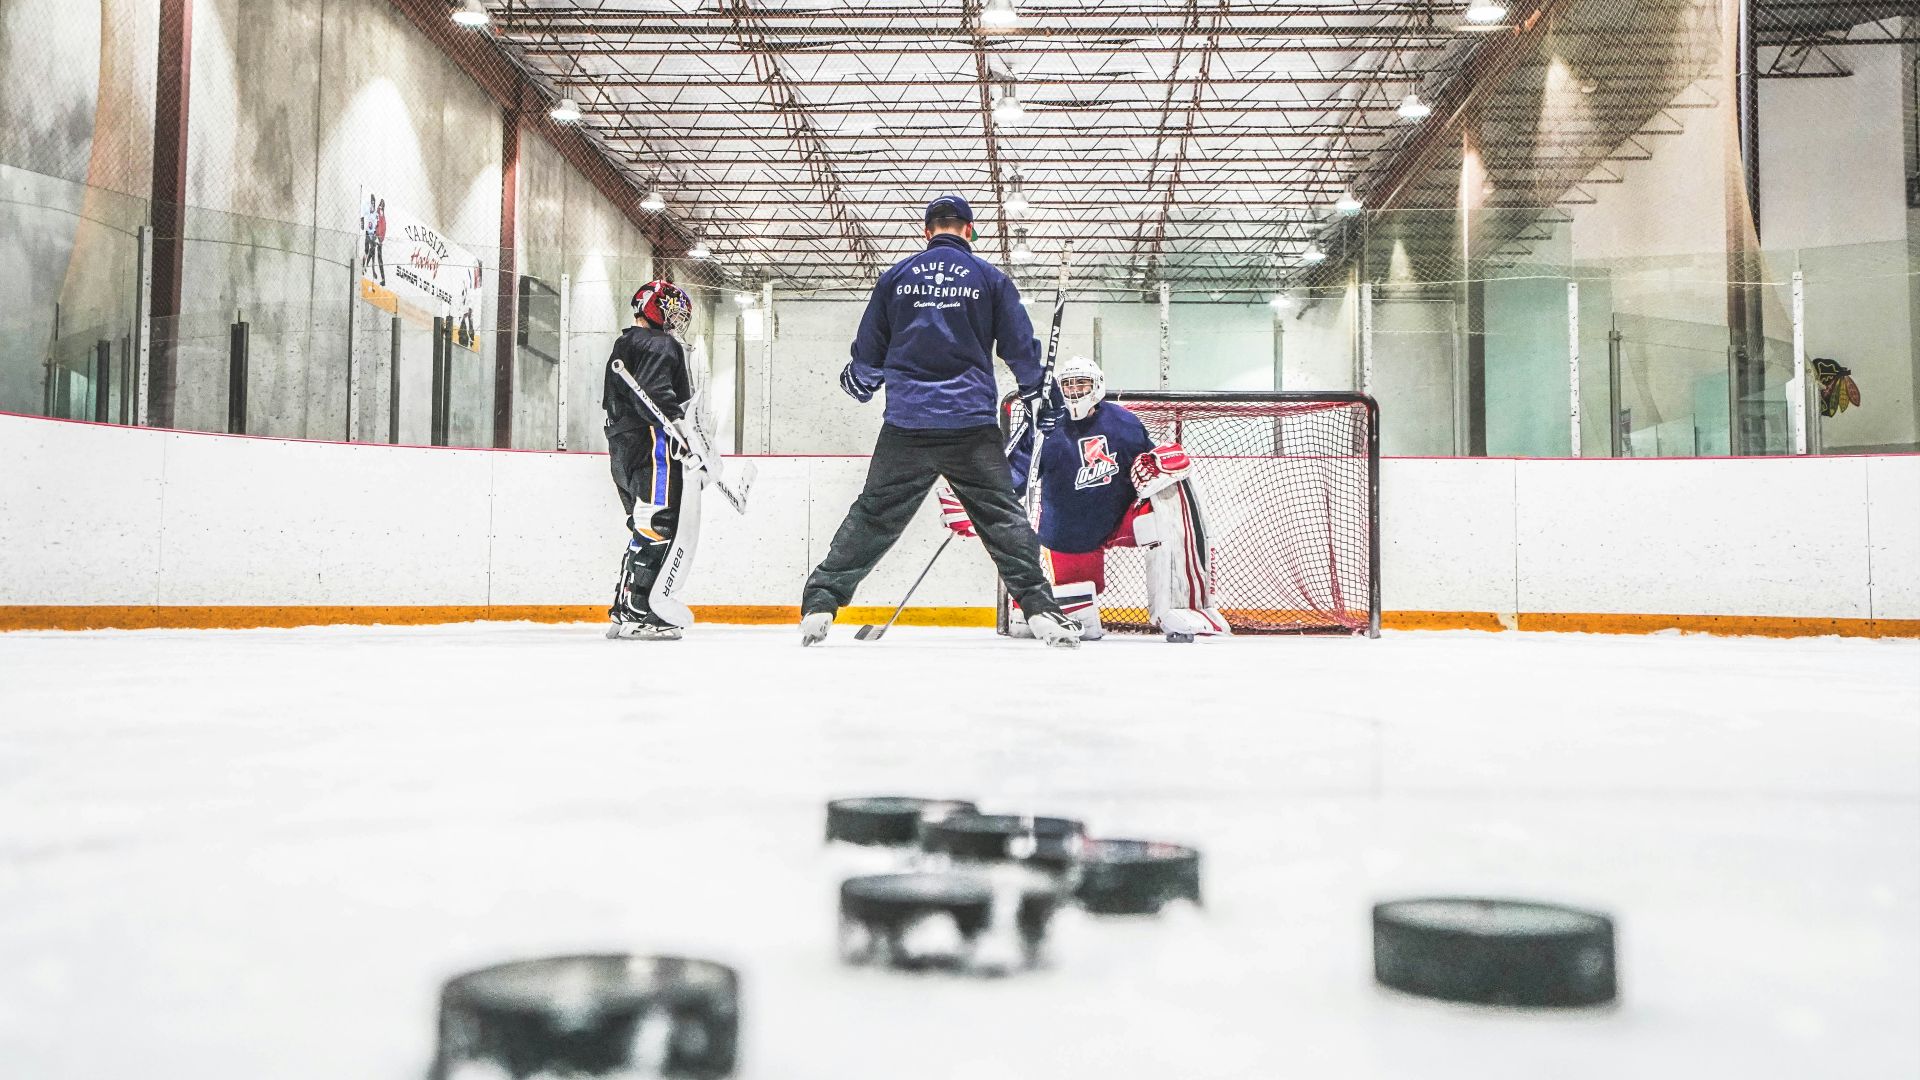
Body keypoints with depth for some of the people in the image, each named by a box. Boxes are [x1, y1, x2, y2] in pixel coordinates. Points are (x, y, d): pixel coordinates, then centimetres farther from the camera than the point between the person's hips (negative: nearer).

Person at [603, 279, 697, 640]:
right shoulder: (661, 345, -5)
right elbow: (653, 393, -22)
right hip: (652, 446, -11)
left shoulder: (625, 345, 27)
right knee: (659, 526, -14)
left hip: (624, 448, 11)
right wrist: (677, 426, -32)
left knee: (647, 529, 14)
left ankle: (624, 612, 14)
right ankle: (635, 613, -20)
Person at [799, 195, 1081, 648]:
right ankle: (1041, 610, -2)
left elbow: (868, 351, 15)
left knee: (872, 515, 7)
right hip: (972, 426, -1)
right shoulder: (990, 277, 7)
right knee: (1004, 516, 5)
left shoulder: (896, 276, 10)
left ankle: (819, 604, 3)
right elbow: (1020, 347, 7)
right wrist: (1042, 395, 21)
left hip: (906, 424, 1)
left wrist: (857, 384, 35)